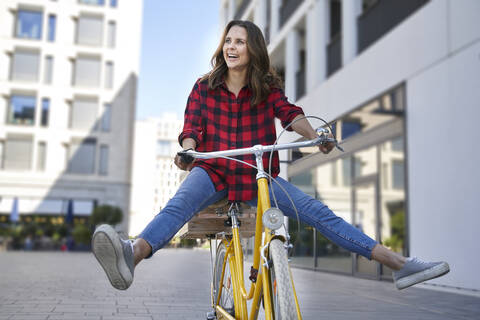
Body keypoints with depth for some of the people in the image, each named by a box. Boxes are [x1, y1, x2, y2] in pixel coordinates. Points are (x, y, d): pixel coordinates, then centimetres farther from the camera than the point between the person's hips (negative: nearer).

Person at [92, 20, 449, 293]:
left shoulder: (267, 87, 7)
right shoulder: (204, 87, 4)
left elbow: (289, 113, -9)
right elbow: (192, 127, -4)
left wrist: (316, 137, -30)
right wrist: (188, 150, -28)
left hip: (258, 176, 1)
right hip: (213, 172, -1)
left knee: (316, 211, -13)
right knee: (180, 203, -34)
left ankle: (399, 263, -13)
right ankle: (132, 256, -62)